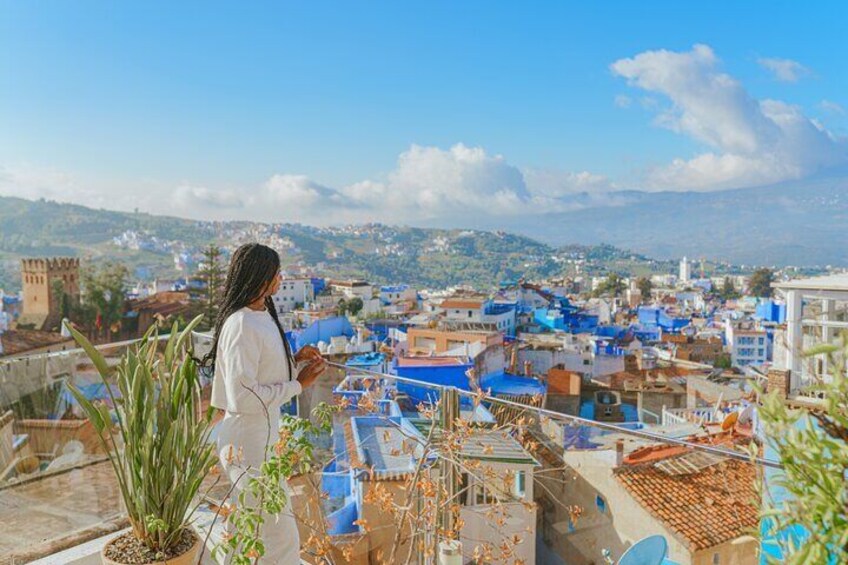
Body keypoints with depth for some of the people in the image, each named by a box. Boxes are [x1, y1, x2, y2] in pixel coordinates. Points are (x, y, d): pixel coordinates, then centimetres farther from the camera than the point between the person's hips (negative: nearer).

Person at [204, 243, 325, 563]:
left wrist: (294, 361, 1)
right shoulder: (242, 326, -22)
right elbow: (243, 396, -25)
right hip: (249, 444, -10)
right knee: (281, 538, 0)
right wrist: (297, 384, -18)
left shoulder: (261, 316, 8)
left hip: (260, 437, 10)